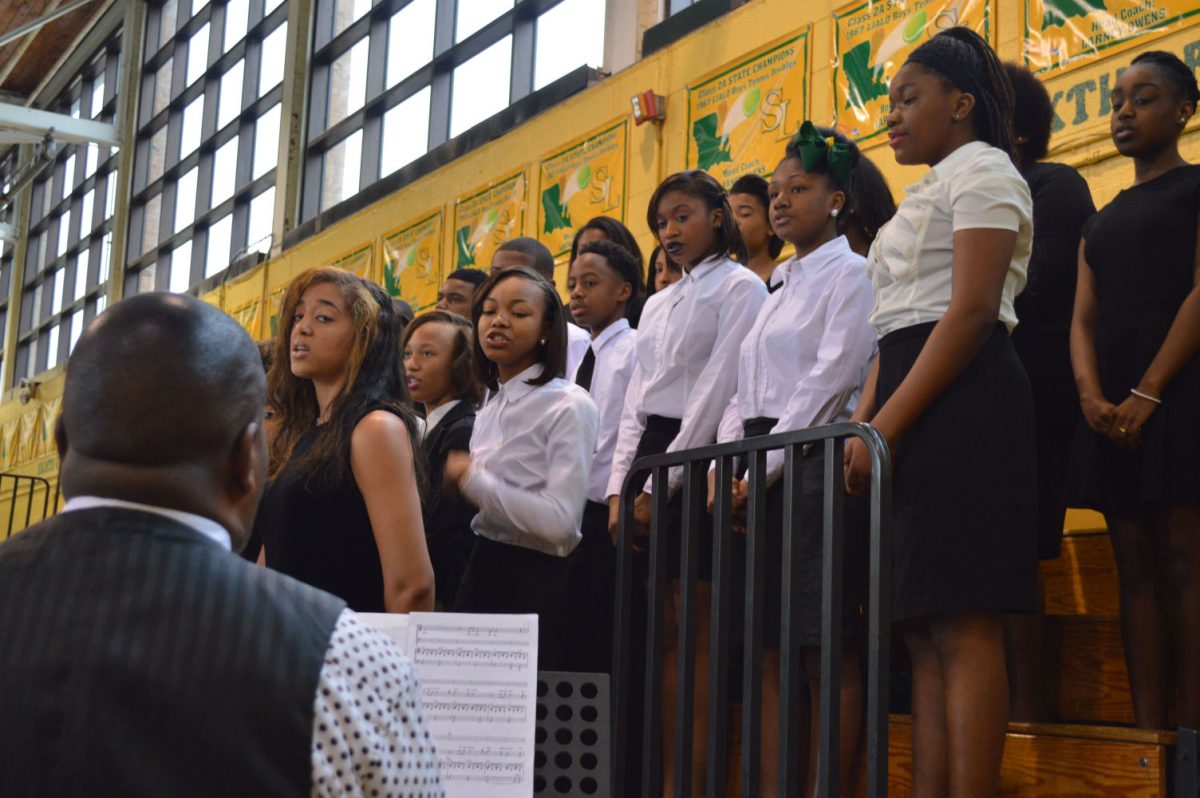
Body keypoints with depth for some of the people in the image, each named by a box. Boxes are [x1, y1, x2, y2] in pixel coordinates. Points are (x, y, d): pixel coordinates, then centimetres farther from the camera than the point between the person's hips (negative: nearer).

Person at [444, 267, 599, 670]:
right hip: (479, 575, 7)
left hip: (534, 586, -7)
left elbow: (560, 521, -20)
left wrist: (472, 478, -13)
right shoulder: (489, 408, 15)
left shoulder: (568, 406, -9)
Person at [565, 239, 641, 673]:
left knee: (606, 646, -8)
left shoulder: (635, 350, -5)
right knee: (576, 641, 8)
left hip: (609, 512, -8)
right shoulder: (579, 357, 19)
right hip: (576, 515, 8)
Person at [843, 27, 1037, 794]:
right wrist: (862, 424, 10)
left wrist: (886, 424, -18)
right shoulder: (932, 191, 27)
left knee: (962, 624, -13)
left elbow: (973, 309, -14)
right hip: (912, 411, 9)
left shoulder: (981, 171, -1)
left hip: (960, 405, -9)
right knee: (924, 631, 3)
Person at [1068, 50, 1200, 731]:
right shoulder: (1105, 220, 22)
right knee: (1137, 566, 3)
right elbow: (1084, 319, 13)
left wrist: (1145, 394, -18)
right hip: (1113, 409, 7)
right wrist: (1091, 393, -7)